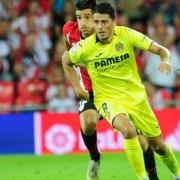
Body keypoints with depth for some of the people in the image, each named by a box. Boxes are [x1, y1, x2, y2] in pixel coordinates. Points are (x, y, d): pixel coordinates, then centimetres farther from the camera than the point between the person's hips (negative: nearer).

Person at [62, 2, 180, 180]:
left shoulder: (127, 35, -14)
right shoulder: (85, 47, -15)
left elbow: (161, 50, -10)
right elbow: (65, 60, 6)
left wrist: (165, 60, -32)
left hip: (136, 96, 2)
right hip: (108, 99, -2)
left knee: (158, 144, 9)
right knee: (128, 129, -34)